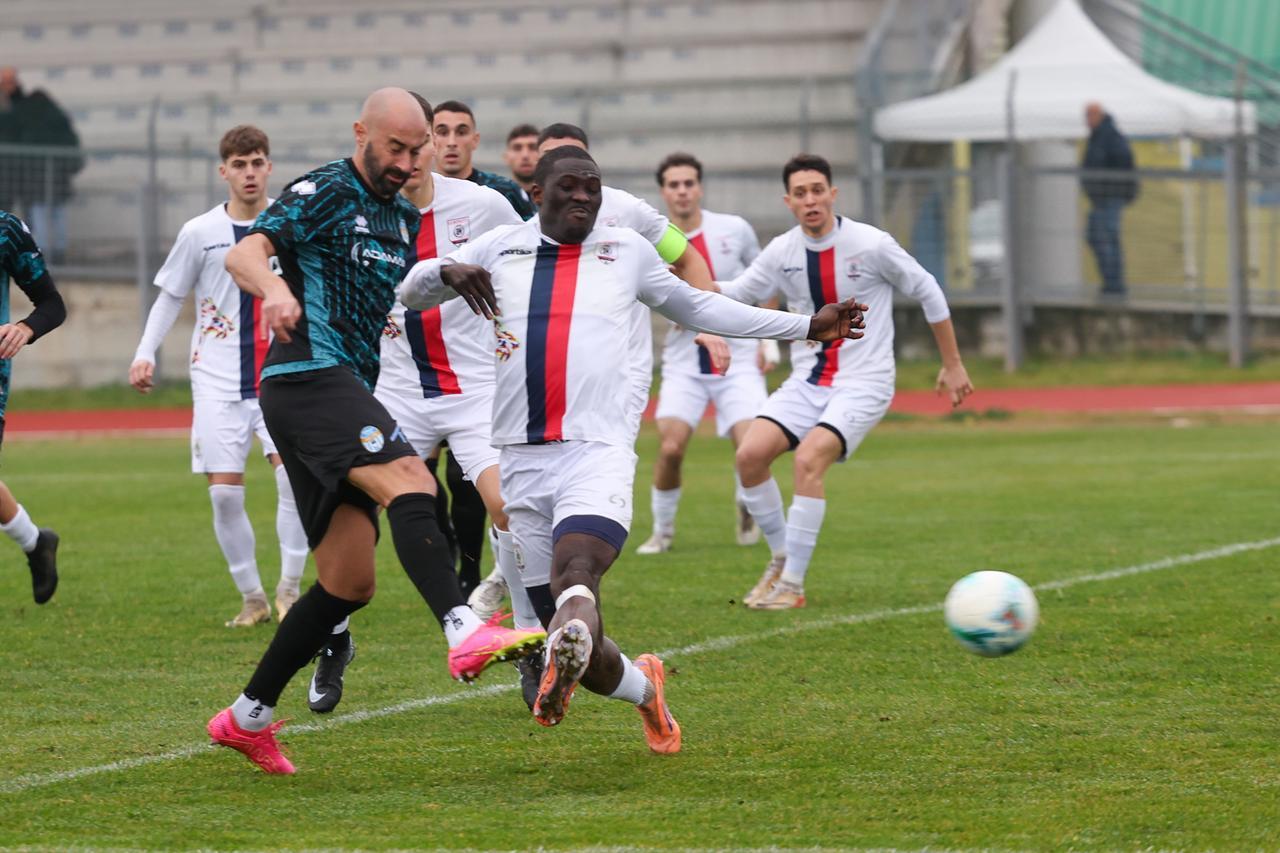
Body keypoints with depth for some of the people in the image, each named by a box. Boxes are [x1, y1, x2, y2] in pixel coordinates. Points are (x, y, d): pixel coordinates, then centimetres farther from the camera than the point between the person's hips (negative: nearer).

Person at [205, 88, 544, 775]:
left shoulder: (405, 217, 21)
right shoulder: (324, 192, -4)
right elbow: (244, 253, -20)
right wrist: (276, 289, -41)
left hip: (350, 392, 9)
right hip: (308, 377, -9)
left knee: (349, 581, 7)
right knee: (407, 480, -32)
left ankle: (247, 717, 17)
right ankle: (465, 634, -51)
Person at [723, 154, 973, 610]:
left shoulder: (871, 245, -11)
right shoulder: (782, 252, 1)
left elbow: (929, 293, 1)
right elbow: (735, 294, 11)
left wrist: (953, 365, 6)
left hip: (863, 384, -5)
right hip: (807, 381, 5)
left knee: (809, 460, -27)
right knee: (749, 455, -14)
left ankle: (792, 584, -18)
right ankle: (781, 559, 7)